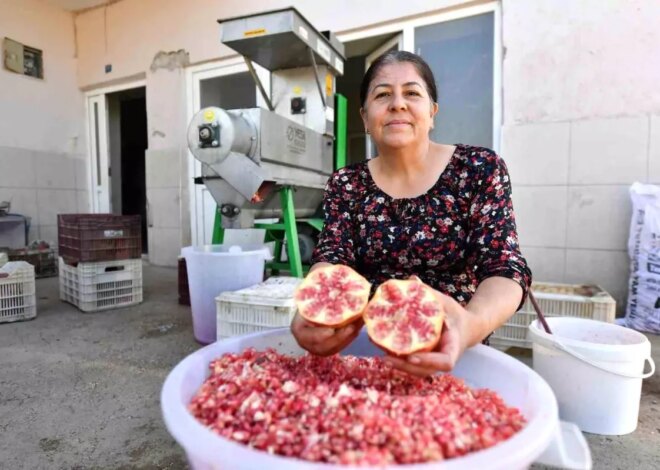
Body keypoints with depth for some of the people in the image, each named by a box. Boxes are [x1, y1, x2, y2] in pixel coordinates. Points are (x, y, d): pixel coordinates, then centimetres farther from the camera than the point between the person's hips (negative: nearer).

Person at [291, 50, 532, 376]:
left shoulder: (480, 169, -4)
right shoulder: (346, 183, 2)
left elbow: (504, 267, -12)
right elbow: (332, 259, -9)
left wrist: (473, 323, -35)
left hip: (449, 353, -1)